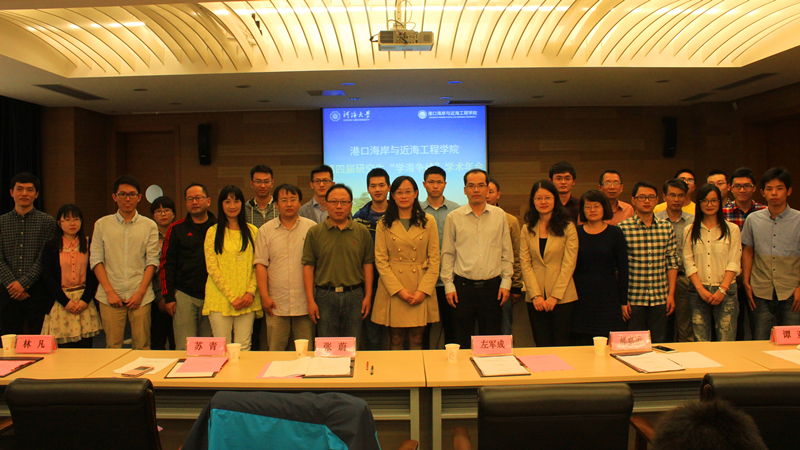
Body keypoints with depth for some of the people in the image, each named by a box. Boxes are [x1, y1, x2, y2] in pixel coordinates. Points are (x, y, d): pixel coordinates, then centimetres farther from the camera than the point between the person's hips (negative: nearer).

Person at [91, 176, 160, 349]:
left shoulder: (149, 226, 6)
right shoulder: (102, 224, 8)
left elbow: (152, 261, 2)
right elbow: (96, 260, 4)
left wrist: (140, 292, -7)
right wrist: (109, 291, -5)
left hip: (140, 296, 0)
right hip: (110, 296, 1)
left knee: (142, 347, 1)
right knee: (112, 347, 3)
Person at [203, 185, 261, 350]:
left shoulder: (252, 231, 10)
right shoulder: (213, 232, 3)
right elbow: (212, 268, -3)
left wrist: (251, 292, -7)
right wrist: (232, 297, -9)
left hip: (247, 300, 2)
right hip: (220, 298, -2)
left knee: (244, 347, 3)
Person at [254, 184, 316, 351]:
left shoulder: (311, 227, 4)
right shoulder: (266, 230, 6)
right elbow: (260, 264, 3)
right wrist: (264, 296, -5)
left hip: (304, 302, 0)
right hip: (276, 303, 1)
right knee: (275, 352, 5)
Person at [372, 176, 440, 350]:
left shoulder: (428, 222, 6)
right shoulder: (384, 224, 5)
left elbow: (434, 260, 3)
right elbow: (380, 260, 0)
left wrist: (423, 290, -8)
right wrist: (399, 289, -10)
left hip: (421, 291, 0)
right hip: (393, 291, 0)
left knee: (416, 340, 4)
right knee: (396, 341, 4)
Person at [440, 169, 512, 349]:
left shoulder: (499, 215, 5)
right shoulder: (454, 217, 1)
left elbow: (507, 253, 9)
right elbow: (447, 254, 3)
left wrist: (506, 282, 3)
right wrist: (449, 285, -2)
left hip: (492, 286, 1)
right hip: (463, 286, -1)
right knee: (461, 342, 6)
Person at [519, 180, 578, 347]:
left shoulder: (567, 227, -2)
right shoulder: (527, 229, 7)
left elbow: (569, 263, -6)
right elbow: (525, 263, 2)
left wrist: (555, 296, -11)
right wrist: (536, 295, -8)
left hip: (562, 297, -2)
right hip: (535, 299, 2)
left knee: (561, 345, 1)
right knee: (542, 346, 5)